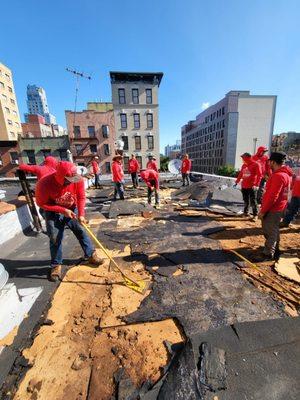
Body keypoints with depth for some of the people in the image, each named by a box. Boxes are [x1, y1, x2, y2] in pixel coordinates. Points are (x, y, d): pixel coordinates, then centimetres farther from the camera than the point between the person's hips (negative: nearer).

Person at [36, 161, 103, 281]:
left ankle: (91, 255, 20)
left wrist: (81, 214, -21)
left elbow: (81, 197, -12)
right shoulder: (45, 183, -31)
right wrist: (63, 210, -26)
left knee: (81, 231, 3)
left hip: (72, 209, 2)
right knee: (55, 238, 1)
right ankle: (56, 265, 21)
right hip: (53, 212, -2)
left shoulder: (78, 180, -24)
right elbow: (42, 204, -19)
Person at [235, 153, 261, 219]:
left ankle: (255, 215, 9)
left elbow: (259, 175, -12)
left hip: (252, 186, -6)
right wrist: (237, 181, 12)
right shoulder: (244, 165, 11)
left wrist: (256, 184, -20)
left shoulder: (255, 164, -7)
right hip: (244, 186, 6)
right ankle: (246, 212, 27)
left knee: (253, 201, -1)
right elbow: (240, 174, 18)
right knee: (246, 201, 14)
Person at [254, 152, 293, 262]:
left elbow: (272, 197, -25)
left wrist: (262, 211, -20)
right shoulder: (285, 173, 10)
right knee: (273, 230, 20)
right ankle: (274, 250, 35)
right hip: (278, 208, 10)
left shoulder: (278, 175, -22)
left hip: (273, 209, -10)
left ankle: (268, 254, 12)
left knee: (270, 232, 1)